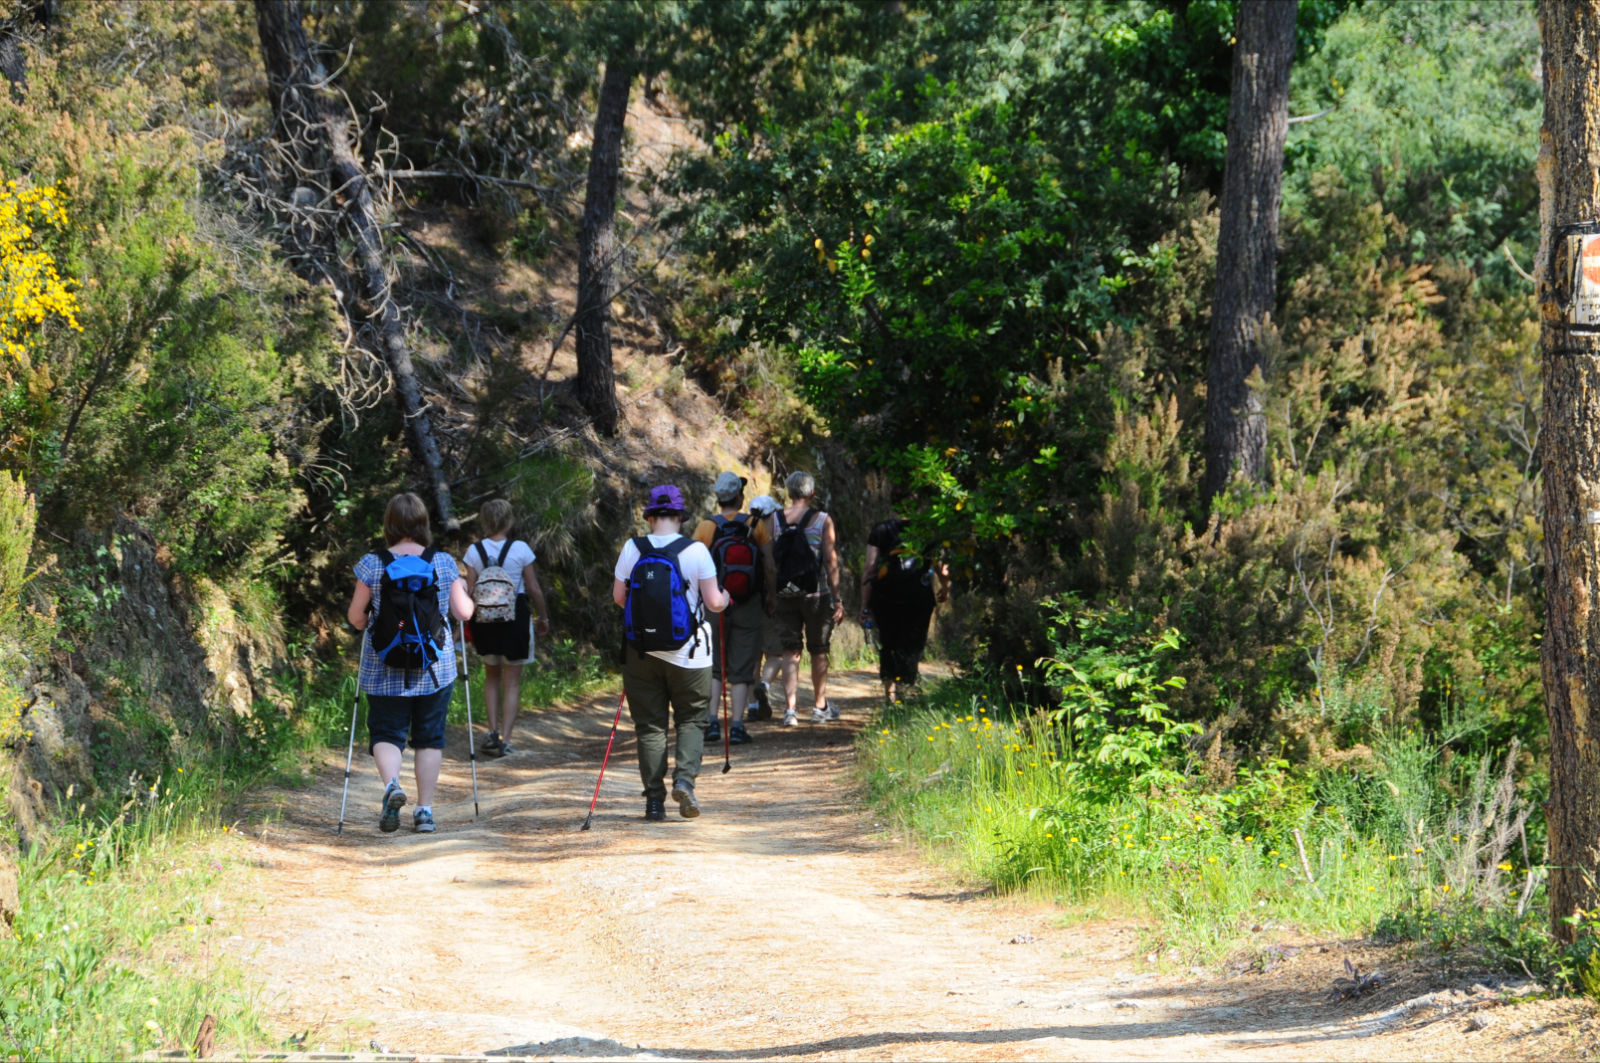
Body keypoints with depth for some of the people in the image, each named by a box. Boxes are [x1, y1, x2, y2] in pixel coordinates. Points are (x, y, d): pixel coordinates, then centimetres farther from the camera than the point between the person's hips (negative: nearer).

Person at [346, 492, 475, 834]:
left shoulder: (371, 564, -6)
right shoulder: (444, 563, -3)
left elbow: (355, 617, -2)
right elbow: (464, 612, 1)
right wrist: (464, 592, 22)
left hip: (384, 671, -1)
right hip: (435, 669, 1)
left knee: (386, 732, 7)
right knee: (429, 737, 12)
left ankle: (392, 784, -21)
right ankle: (425, 810, 10)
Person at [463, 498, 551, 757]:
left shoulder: (474, 551, -2)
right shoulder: (520, 549, -8)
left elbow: (470, 591, -3)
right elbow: (533, 589, -4)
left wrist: (467, 620, 6)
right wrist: (543, 617, 9)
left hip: (485, 618, 2)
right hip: (516, 617, -2)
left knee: (492, 677, 21)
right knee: (512, 682, 7)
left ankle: (493, 732, 11)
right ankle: (505, 739, 1)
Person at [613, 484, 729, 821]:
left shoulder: (632, 549, -4)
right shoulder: (695, 550, -10)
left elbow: (618, 596, 2)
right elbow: (713, 602, -9)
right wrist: (724, 599, 15)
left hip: (641, 651, 2)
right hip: (687, 653, -2)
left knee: (649, 726, 9)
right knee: (692, 718, 12)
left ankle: (654, 800, 6)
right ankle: (684, 777, -10)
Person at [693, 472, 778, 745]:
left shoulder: (706, 528, -5)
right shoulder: (756, 525, -4)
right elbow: (770, 568, 0)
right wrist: (772, 597, 14)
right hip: (749, 607, 0)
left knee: (712, 668, 10)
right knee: (741, 669, 5)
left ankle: (711, 722, 0)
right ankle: (737, 726, 0)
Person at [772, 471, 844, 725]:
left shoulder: (775, 520, 1)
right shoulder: (822, 520, -6)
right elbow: (831, 562, -7)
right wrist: (837, 599, -2)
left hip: (785, 596, 2)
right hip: (816, 594, -2)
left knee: (790, 652, 5)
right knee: (819, 651, 12)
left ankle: (790, 707, -7)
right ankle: (820, 706, 22)